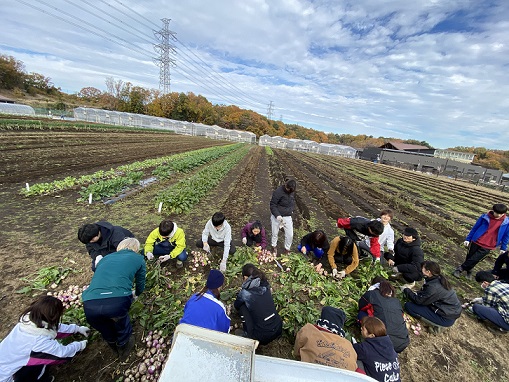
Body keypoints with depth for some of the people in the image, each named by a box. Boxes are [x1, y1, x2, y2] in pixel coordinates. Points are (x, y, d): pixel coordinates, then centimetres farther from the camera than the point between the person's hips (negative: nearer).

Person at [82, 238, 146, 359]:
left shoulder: (105, 258, 29)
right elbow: (140, 283, 31)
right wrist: (136, 294, 55)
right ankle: (123, 346, 46)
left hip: (89, 305, 3)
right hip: (116, 302, -3)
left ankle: (114, 345, 54)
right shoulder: (138, 258, 19)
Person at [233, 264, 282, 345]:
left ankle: (247, 334, 15)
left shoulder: (245, 292, -11)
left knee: (242, 306, 7)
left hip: (262, 337, -5)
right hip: (278, 330, 5)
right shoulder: (265, 286, 1)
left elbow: (236, 305, 10)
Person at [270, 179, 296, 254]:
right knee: (275, 233, 13)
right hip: (276, 216, -4)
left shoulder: (292, 192, -1)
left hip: (287, 217, 4)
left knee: (290, 235, 3)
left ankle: (287, 249, 28)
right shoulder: (278, 191, -20)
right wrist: (277, 215, -28)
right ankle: (274, 246, 41)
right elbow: (272, 205, -19)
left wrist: (291, 210, 7)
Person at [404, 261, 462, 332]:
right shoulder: (439, 279, -3)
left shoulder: (433, 287, -28)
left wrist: (406, 290, -3)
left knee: (409, 306, -13)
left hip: (447, 318, -9)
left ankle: (436, 324, -3)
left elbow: (418, 300, -15)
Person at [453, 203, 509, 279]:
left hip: (487, 247, -1)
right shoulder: (485, 217, -7)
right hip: (476, 242, 1)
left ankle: (460, 268, 11)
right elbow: (475, 228, 1)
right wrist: (468, 239, 2)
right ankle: (468, 271, 31)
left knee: (474, 259, -7)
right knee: (469, 258, 11)